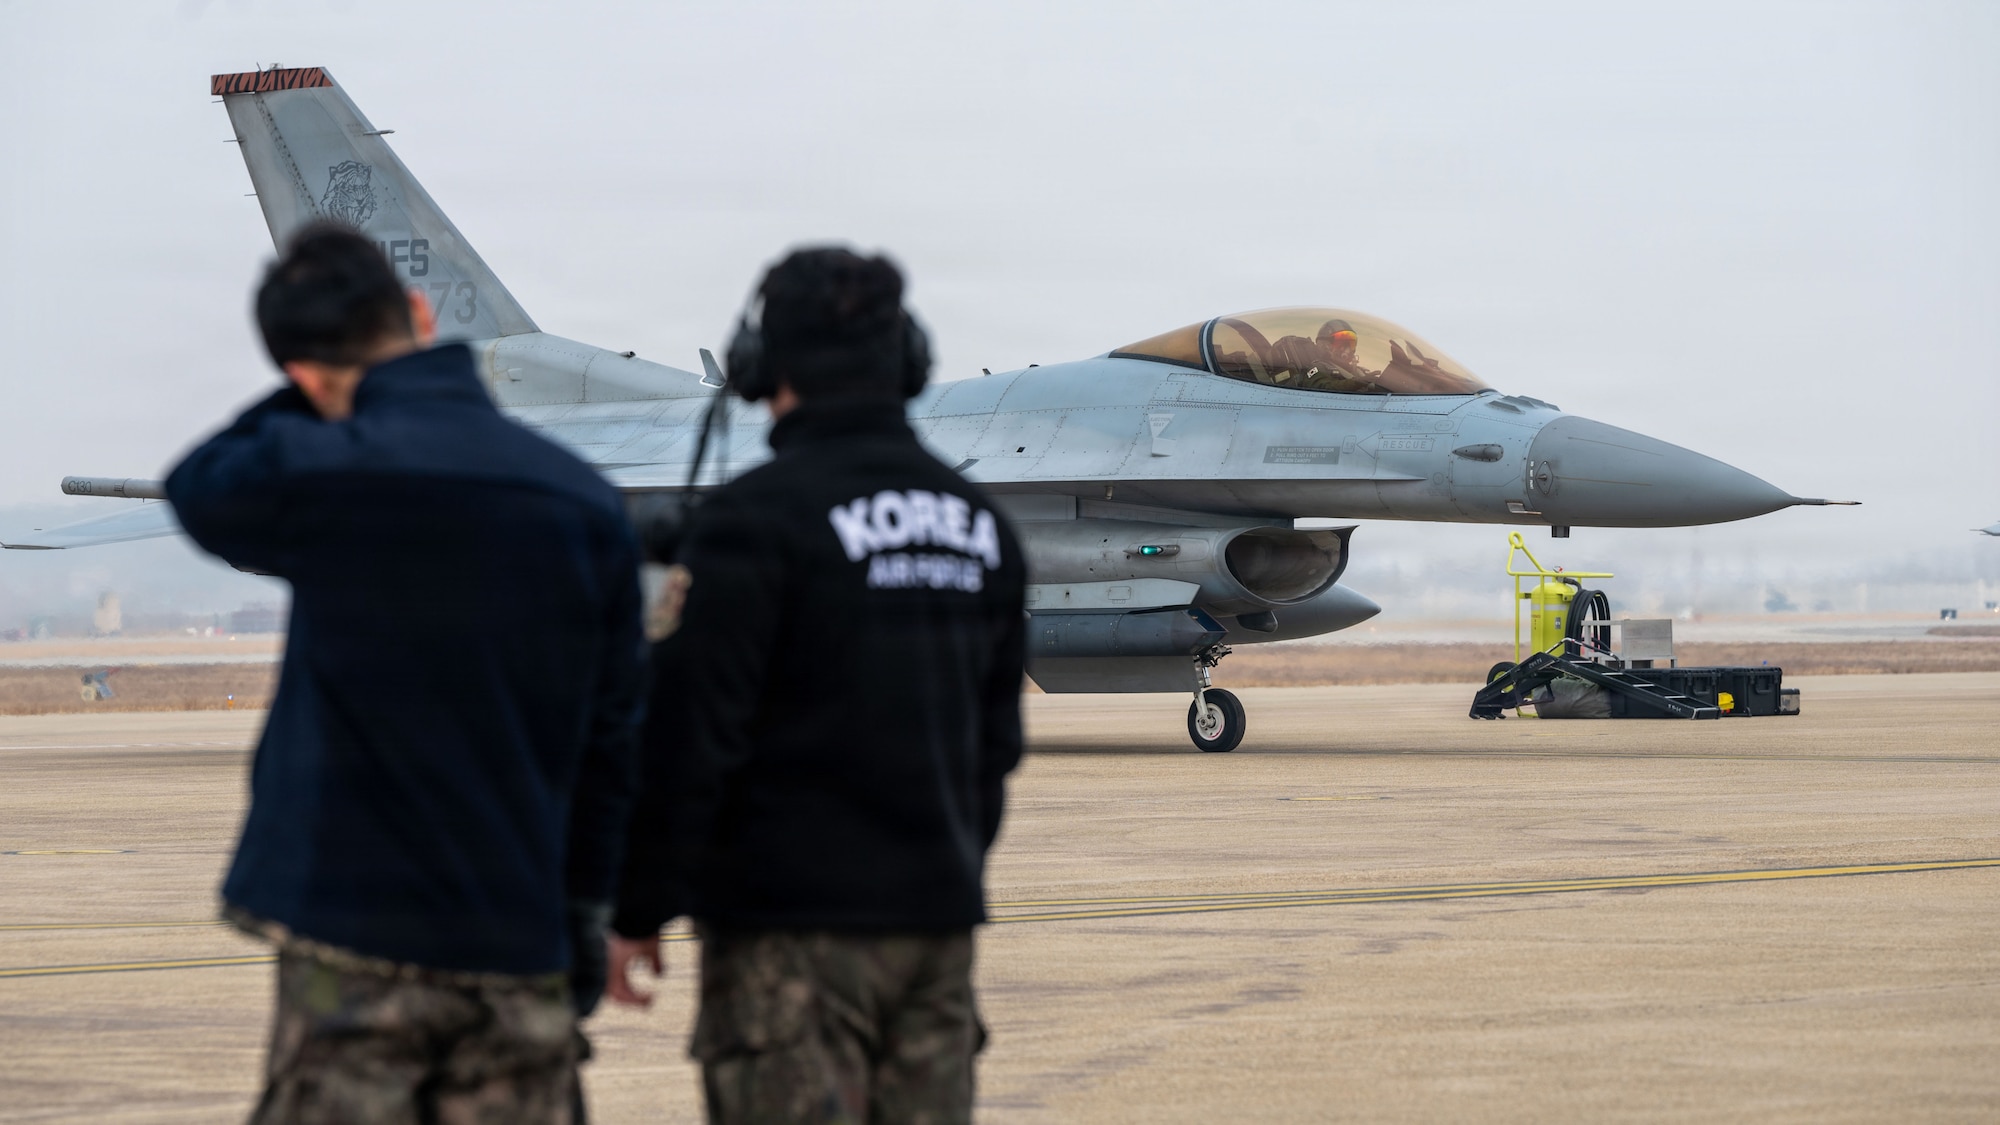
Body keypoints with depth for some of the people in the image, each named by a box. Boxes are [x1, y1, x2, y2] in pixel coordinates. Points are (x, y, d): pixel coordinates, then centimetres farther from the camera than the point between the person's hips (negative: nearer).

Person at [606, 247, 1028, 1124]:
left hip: (794, 922, -6)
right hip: (936, 921, 6)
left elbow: (690, 737, -13)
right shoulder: (977, 522, 11)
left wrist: (638, 912, -7)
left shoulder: (757, 518, -11)